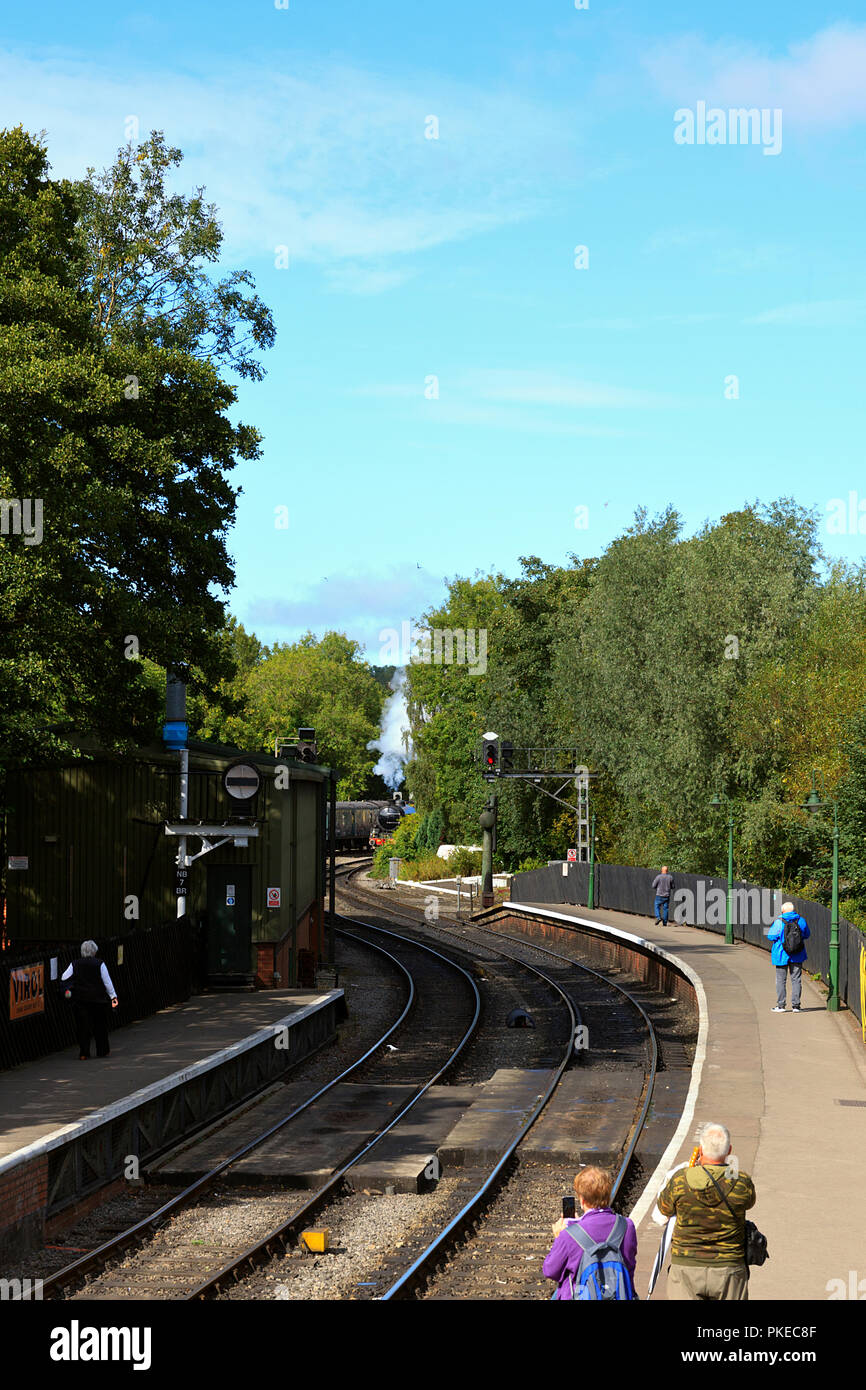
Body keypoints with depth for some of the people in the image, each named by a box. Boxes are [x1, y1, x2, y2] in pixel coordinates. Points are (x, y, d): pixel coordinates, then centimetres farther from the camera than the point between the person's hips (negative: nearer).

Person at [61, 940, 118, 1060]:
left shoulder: (75, 965, 2)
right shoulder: (100, 964, -3)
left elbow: (63, 979, 3)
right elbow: (107, 982, -1)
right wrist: (113, 997, 4)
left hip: (79, 999, 1)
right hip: (98, 999, -1)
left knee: (82, 1026, 3)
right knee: (100, 1025, 12)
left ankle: (84, 1053, -1)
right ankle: (102, 1051, 20)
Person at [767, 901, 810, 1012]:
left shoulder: (779, 922, -14)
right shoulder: (801, 921, -2)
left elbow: (771, 936, -9)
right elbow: (806, 935, 11)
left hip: (782, 955, -3)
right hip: (797, 956, 3)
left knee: (781, 980, 6)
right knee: (796, 980, 9)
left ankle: (781, 1005, 7)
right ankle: (795, 1006, 7)